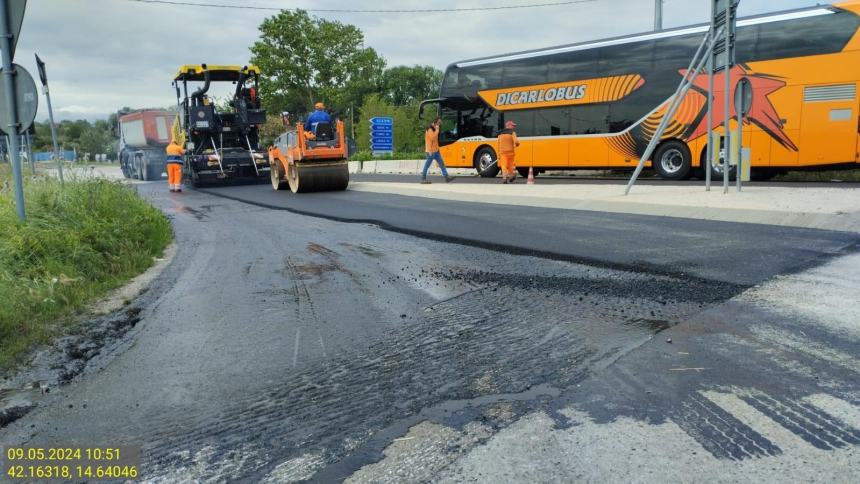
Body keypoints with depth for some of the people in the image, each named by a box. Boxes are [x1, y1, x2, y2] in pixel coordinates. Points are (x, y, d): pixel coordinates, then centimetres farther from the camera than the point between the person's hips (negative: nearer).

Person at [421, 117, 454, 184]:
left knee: (441, 163, 4)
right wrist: (437, 130, -20)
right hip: (431, 151, -9)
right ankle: (423, 179, 5)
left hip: (436, 150, 9)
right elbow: (433, 138, -26)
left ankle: (446, 177, 3)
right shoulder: (430, 129, -13)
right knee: (427, 165, -2)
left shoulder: (434, 129, 17)